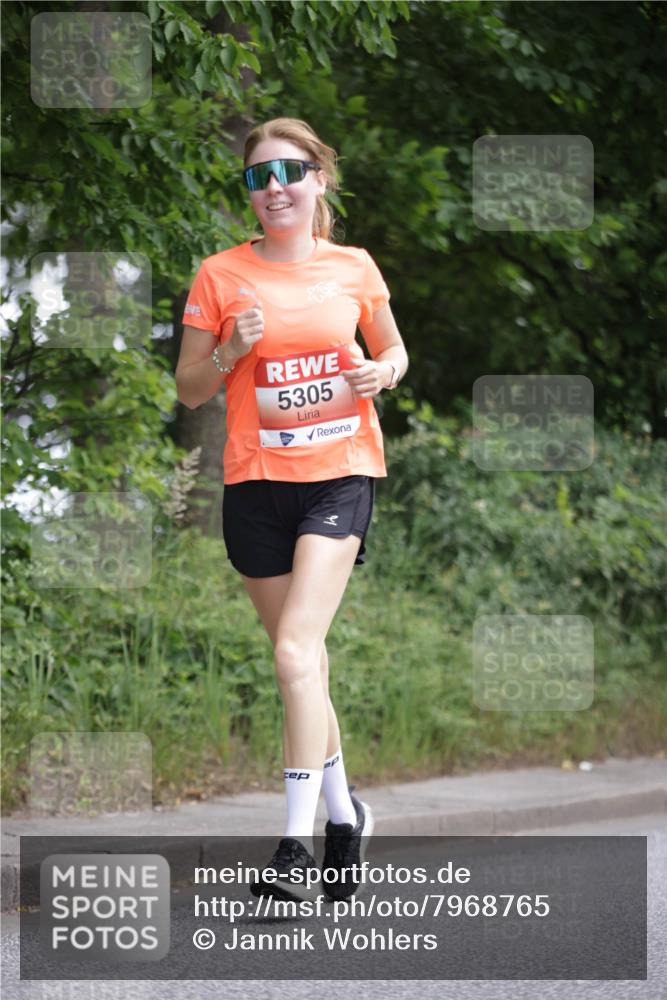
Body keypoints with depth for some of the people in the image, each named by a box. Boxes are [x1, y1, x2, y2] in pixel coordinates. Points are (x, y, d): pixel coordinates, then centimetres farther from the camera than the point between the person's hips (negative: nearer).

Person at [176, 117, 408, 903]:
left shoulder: (354, 269, 4)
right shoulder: (221, 275, 2)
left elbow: (392, 349, 20)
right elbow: (189, 390, 6)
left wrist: (383, 372, -3)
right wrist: (231, 351, -13)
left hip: (340, 472, -2)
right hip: (256, 481, 2)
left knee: (295, 652, -17)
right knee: (301, 660, 9)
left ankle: (296, 842, -18)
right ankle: (344, 814, 30)